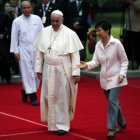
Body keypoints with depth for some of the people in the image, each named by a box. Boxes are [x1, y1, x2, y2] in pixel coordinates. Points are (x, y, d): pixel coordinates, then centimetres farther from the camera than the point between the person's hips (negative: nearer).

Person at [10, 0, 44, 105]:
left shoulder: (37, 19, 4)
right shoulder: (17, 21, 0)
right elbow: (14, 37, 2)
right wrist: (15, 51, -3)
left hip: (36, 49, 2)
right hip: (24, 50, -2)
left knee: (36, 72, 3)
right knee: (27, 72, -5)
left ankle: (25, 91, 23)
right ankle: (32, 96, 0)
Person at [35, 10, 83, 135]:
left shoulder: (69, 34, -9)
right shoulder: (45, 32, 3)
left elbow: (75, 55, -9)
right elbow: (40, 53, 8)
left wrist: (76, 73, -14)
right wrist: (39, 69, 6)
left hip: (63, 71, -4)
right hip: (48, 70, 4)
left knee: (62, 98, 0)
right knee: (49, 96, 9)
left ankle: (62, 125, 10)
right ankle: (52, 122, 27)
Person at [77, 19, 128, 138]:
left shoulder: (116, 43, -12)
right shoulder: (98, 45, 3)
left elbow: (124, 60, -5)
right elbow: (96, 61, -2)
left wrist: (122, 74, -15)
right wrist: (87, 65, -21)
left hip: (116, 78, -6)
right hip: (105, 78, 6)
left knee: (113, 100, -16)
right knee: (113, 102, 15)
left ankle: (112, 129, -12)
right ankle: (122, 123, 34)